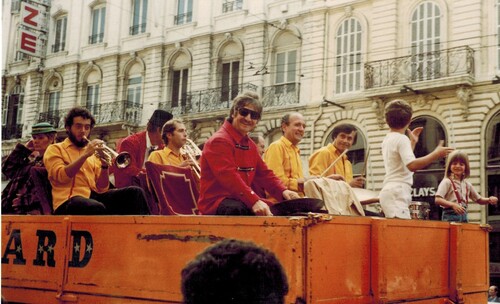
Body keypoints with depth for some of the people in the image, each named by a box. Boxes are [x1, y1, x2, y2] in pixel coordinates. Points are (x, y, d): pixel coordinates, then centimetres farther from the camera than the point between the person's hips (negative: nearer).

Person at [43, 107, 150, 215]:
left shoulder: (94, 153, 24)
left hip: (93, 197, 5)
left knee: (135, 192, -18)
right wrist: (85, 155, -13)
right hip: (68, 201, -5)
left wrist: (104, 165, -3)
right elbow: (61, 177, -9)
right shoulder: (55, 149, 13)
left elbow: (101, 189, 14)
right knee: (98, 208, -39)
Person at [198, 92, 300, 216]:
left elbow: (264, 173, 14)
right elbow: (230, 177, -28)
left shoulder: (250, 145, 17)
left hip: (241, 201, 9)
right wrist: (254, 201, -40)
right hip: (215, 203, -9)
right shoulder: (219, 141, -14)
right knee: (239, 209, -39)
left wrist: (283, 191, -6)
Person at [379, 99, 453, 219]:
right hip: (396, 194, -9)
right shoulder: (401, 139, -9)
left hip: (390, 192, 10)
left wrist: (412, 142, 34)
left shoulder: (387, 139, 18)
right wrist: (436, 154, -19)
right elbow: (412, 165, -24)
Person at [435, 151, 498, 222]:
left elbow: (479, 199, 22)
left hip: (463, 216, 6)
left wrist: (489, 200, 0)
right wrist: (453, 205, -30)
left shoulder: (467, 184, 13)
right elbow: (437, 200, -16)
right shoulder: (447, 182, -6)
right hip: (450, 216, -6)